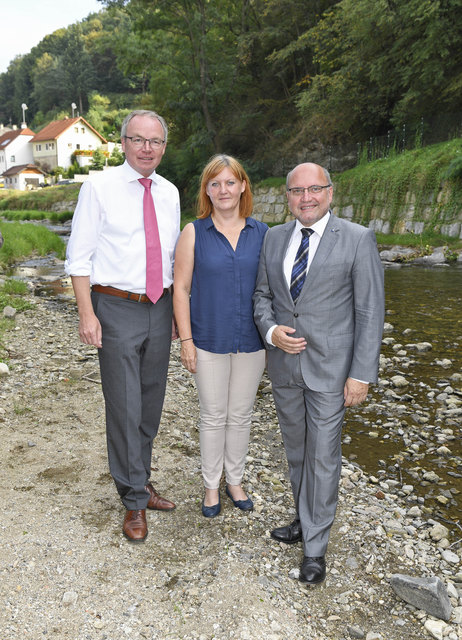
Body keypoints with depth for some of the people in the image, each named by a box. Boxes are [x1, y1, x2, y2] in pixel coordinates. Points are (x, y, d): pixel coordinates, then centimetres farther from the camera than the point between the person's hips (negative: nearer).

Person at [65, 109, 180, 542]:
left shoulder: (169, 193, 9)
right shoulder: (100, 187, -5)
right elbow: (79, 254, -7)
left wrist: (177, 309, 13)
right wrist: (87, 313, -14)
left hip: (160, 307, 5)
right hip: (117, 307, -5)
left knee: (151, 404, 14)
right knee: (124, 408, -1)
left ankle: (139, 483, 34)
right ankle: (134, 501, 17)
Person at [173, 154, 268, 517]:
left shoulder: (261, 233, 2)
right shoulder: (194, 233, -3)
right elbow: (181, 288, -3)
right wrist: (186, 340, -7)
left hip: (251, 342, 2)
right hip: (209, 341, -2)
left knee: (241, 415, 14)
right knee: (213, 416, 10)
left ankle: (235, 480, 34)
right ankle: (212, 485, 29)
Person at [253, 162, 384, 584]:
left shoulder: (357, 240, -9)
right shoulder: (274, 238, 5)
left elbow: (370, 311, -10)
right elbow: (262, 295, 12)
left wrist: (361, 374, -13)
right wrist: (271, 331, -9)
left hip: (329, 367, -4)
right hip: (284, 363, 5)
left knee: (323, 456, 3)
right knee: (296, 450, 18)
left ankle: (315, 546, 21)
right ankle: (306, 520, 39)